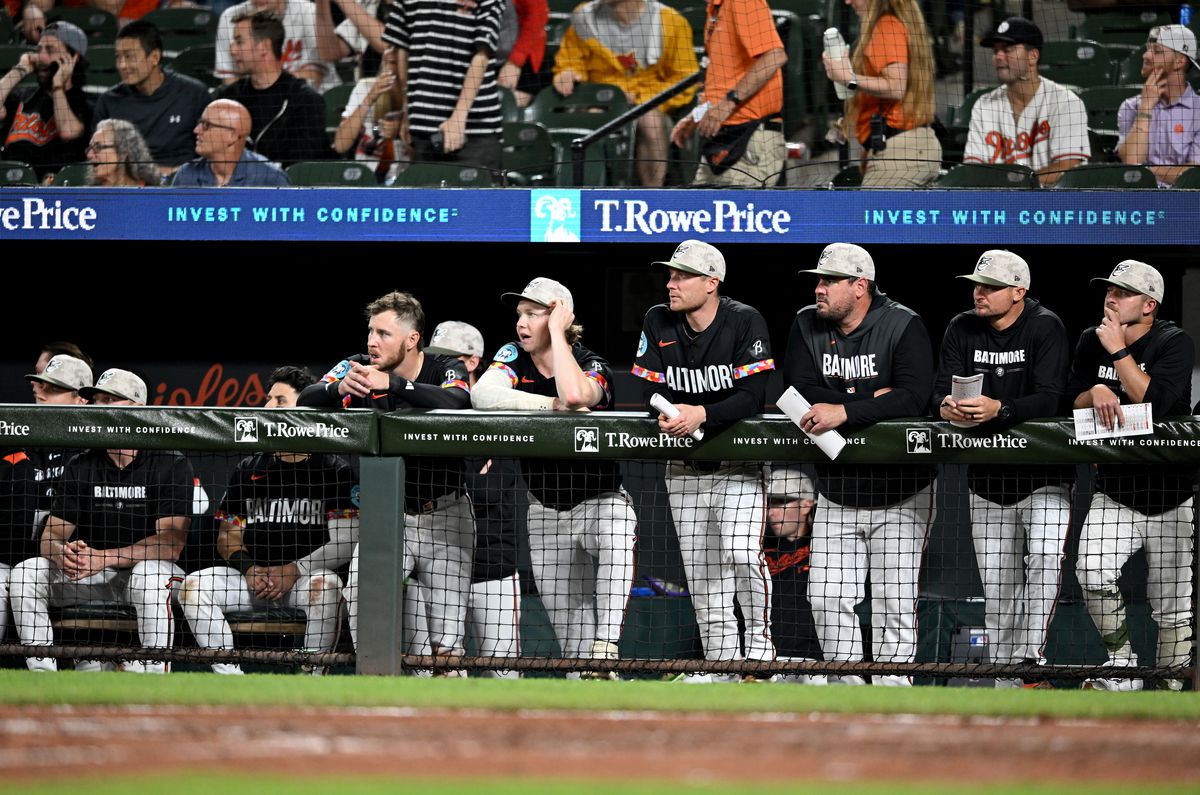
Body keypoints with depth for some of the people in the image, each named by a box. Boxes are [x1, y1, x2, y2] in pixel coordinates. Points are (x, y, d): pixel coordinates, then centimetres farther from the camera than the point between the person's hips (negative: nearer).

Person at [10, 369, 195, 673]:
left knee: (149, 576, -40)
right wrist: (63, 553, -27)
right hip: (94, 575, 5)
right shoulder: (81, 467, 3)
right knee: (26, 574, -17)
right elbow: (49, 537, 0)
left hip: (153, 568, -5)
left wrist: (105, 557, -31)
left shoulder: (170, 465, -11)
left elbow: (171, 542, -20)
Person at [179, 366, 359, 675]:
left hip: (306, 576, -4)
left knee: (326, 584, -38)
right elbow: (228, 536, 16)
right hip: (254, 578, 4)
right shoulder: (248, 469, 16)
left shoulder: (334, 470, 2)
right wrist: (248, 568, -6)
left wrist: (295, 570, -16)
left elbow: (346, 543, -6)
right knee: (194, 585, -20)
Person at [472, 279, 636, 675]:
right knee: (567, 627, 2)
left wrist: (556, 332, -28)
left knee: (617, 540, -38)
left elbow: (575, 394, -40)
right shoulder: (515, 357, -5)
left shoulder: (593, 367, -15)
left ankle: (606, 647, -41)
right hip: (546, 509, 4)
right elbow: (481, 395, -25)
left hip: (600, 501, -4)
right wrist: (554, 405, -30)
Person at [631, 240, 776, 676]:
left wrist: (702, 414, -33)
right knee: (700, 574, 5)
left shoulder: (745, 322, -14)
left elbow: (751, 397, -20)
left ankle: (759, 641, -6)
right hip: (685, 469, 5)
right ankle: (721, 660, 14)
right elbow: (650, 391, -1)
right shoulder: (658, 322, -1)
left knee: (741, 552, -23)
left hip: (739, 462, -5)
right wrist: (666, 414, -24)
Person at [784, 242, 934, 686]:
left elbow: (915, 398, -26)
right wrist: (873, 400, -20)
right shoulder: (808, 326, 1)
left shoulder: (903, 327, -12)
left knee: (894, 603, -5)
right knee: (827, 598, 0)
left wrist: (846, 411, -35)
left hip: (900, 498, -4)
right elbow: (799, 392, -10)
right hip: (836, 496, 4)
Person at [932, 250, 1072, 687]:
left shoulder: (1045, 328, -12)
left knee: (1045, 557, -27)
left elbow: (1049, 400, -23)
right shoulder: (963, 329, 2)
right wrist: (948, 406, -29)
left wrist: (998, 409, -40)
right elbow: (941, 388, -4)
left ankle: (1031, 658, -26)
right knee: (996, 587, 7)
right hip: (987, 477, 4)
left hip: (1043, 474, -4)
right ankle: (1003, 676, 17)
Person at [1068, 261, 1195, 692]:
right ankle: (1121, 668, -4)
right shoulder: (1091, 341, 6)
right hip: (1113, 491, 3)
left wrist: (1118, 351, -20)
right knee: (1092, 574, -21)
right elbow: (1072, 404, 7)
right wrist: (1097, 391, -14)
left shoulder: (1174, 343, -10)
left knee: (1173, 607, -1)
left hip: (1170, 497, -3)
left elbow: (1156, 403, -23)